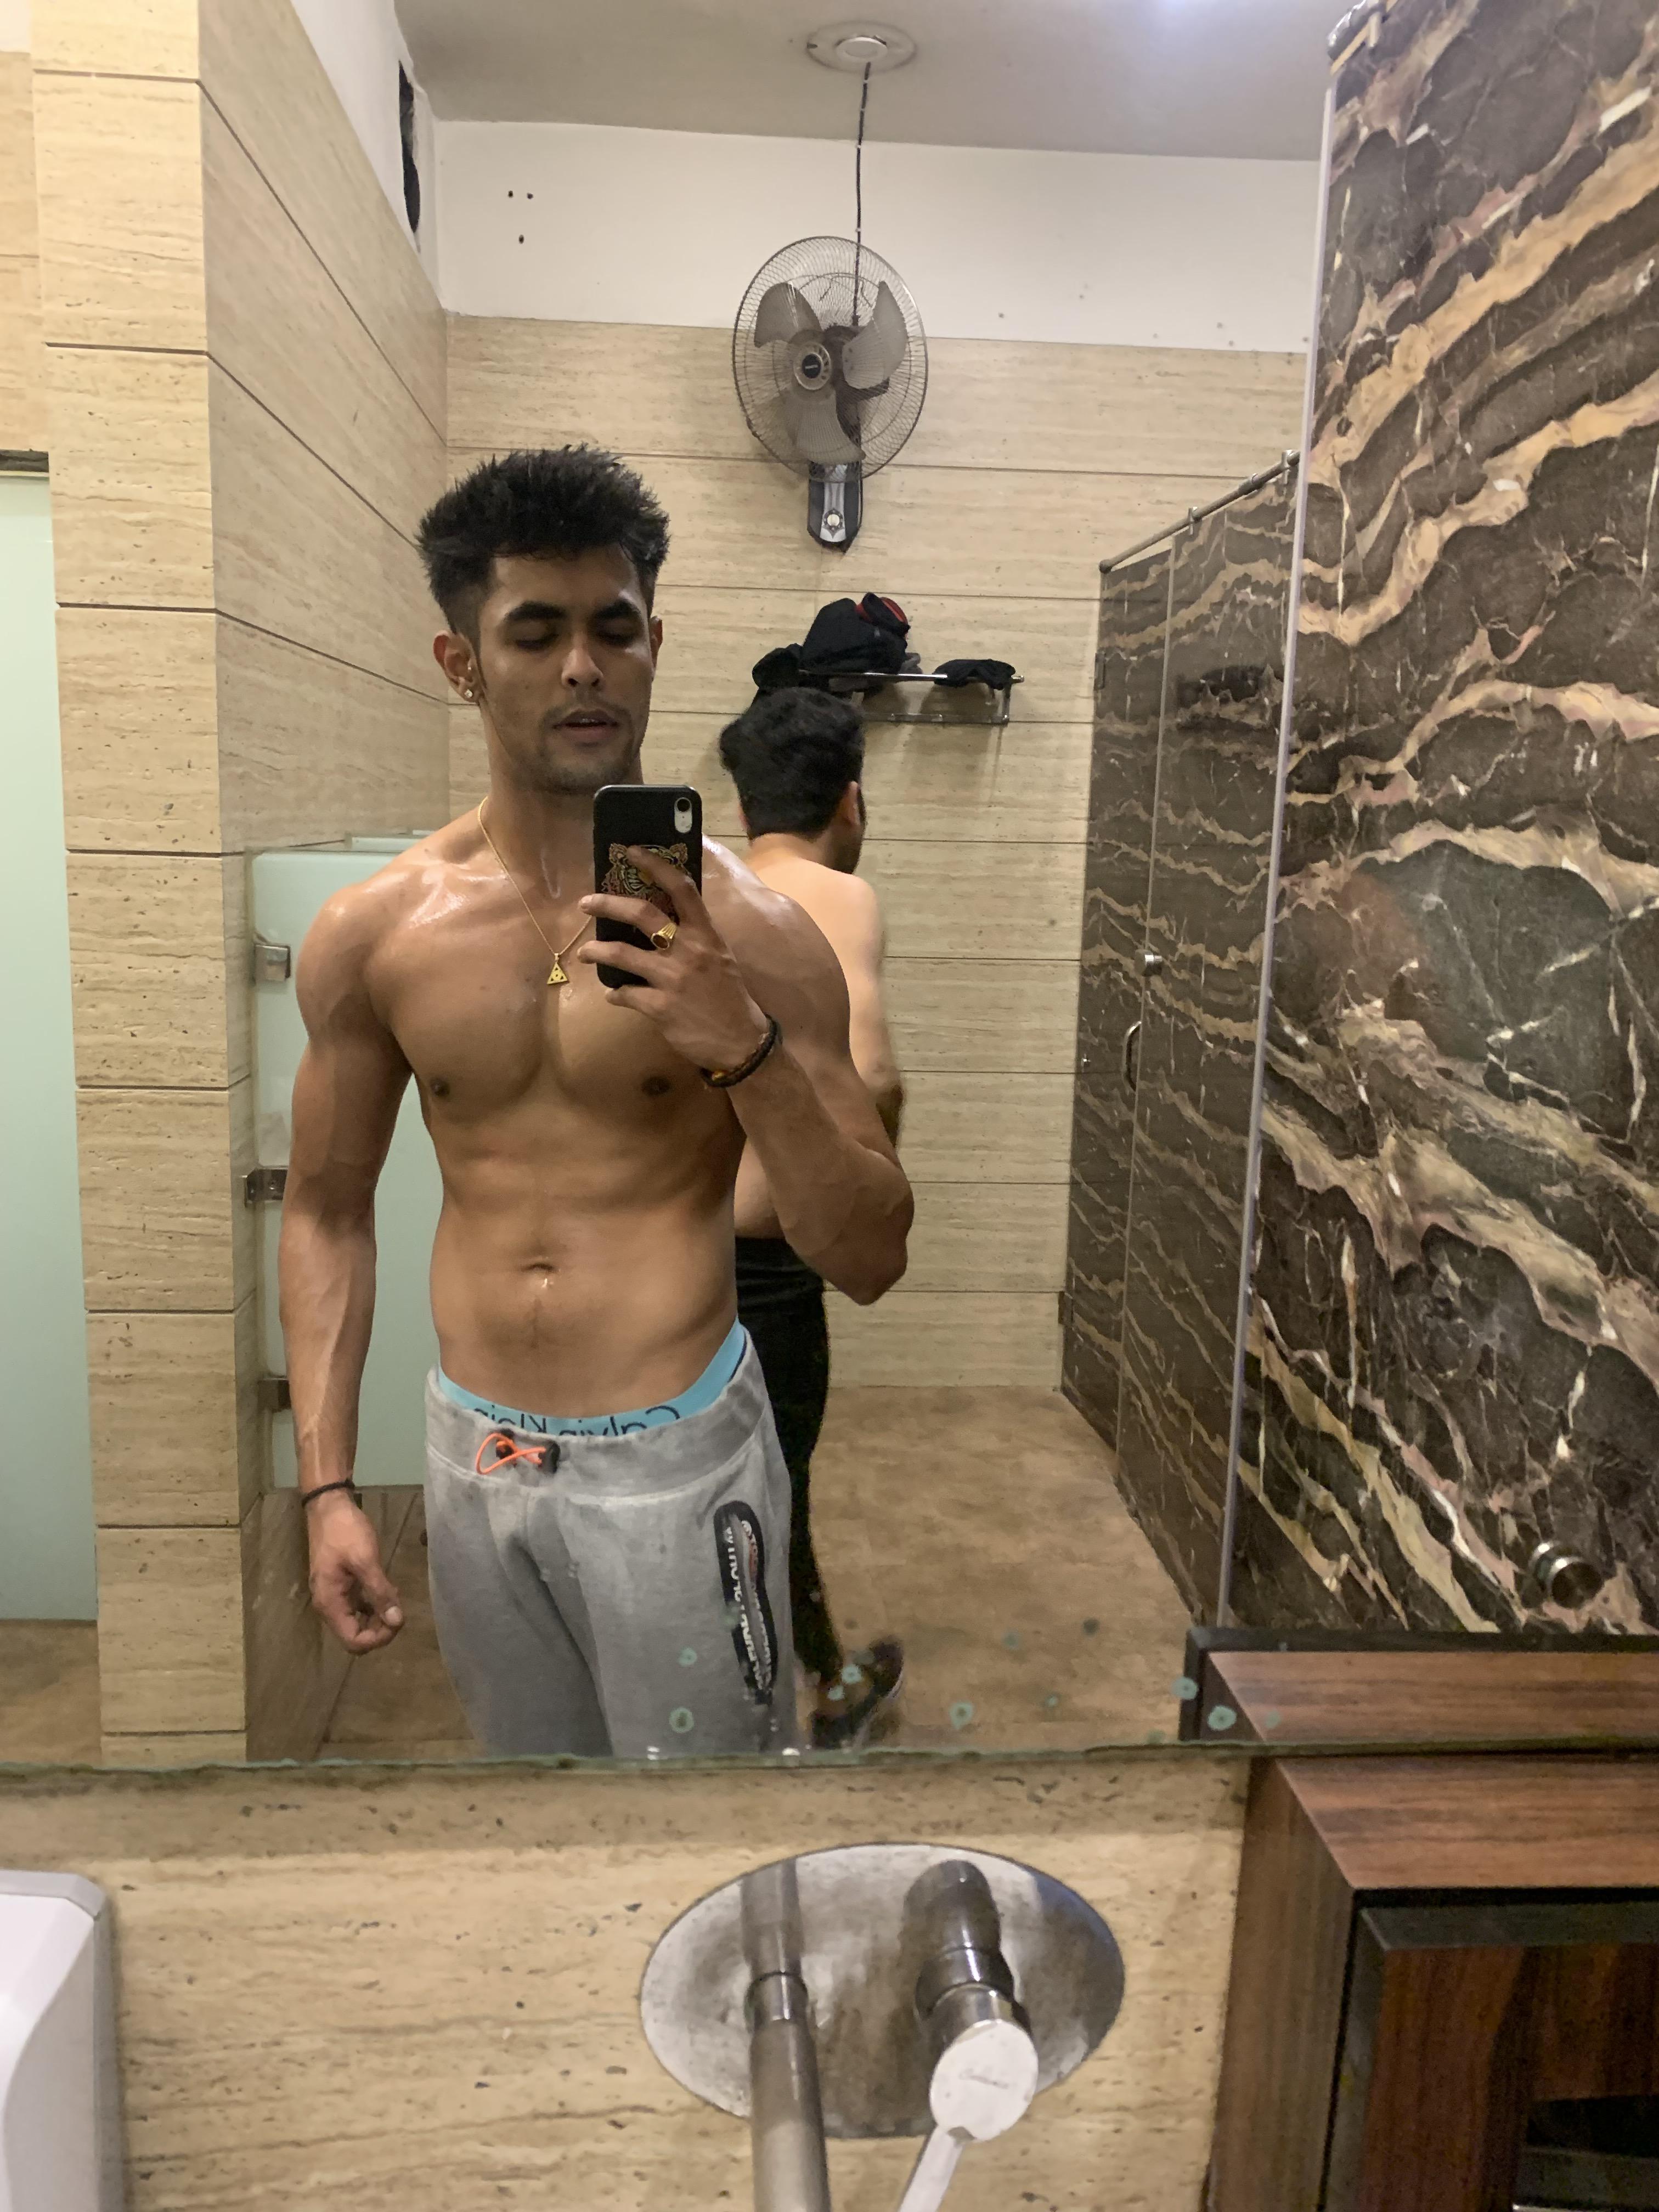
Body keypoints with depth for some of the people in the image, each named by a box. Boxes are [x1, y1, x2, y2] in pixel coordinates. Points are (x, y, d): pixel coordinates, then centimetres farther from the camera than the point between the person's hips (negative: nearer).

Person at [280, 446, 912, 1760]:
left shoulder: (746, 930, -13)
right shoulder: (371, 935, -3)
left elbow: (871, 1262, -12)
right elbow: (328, 1209, 7)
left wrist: (749, 1049, -28)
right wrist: (327, 1485, 3)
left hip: (677, 1456, -3)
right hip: (473, 1453, 3)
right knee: (523, 1754, 23)